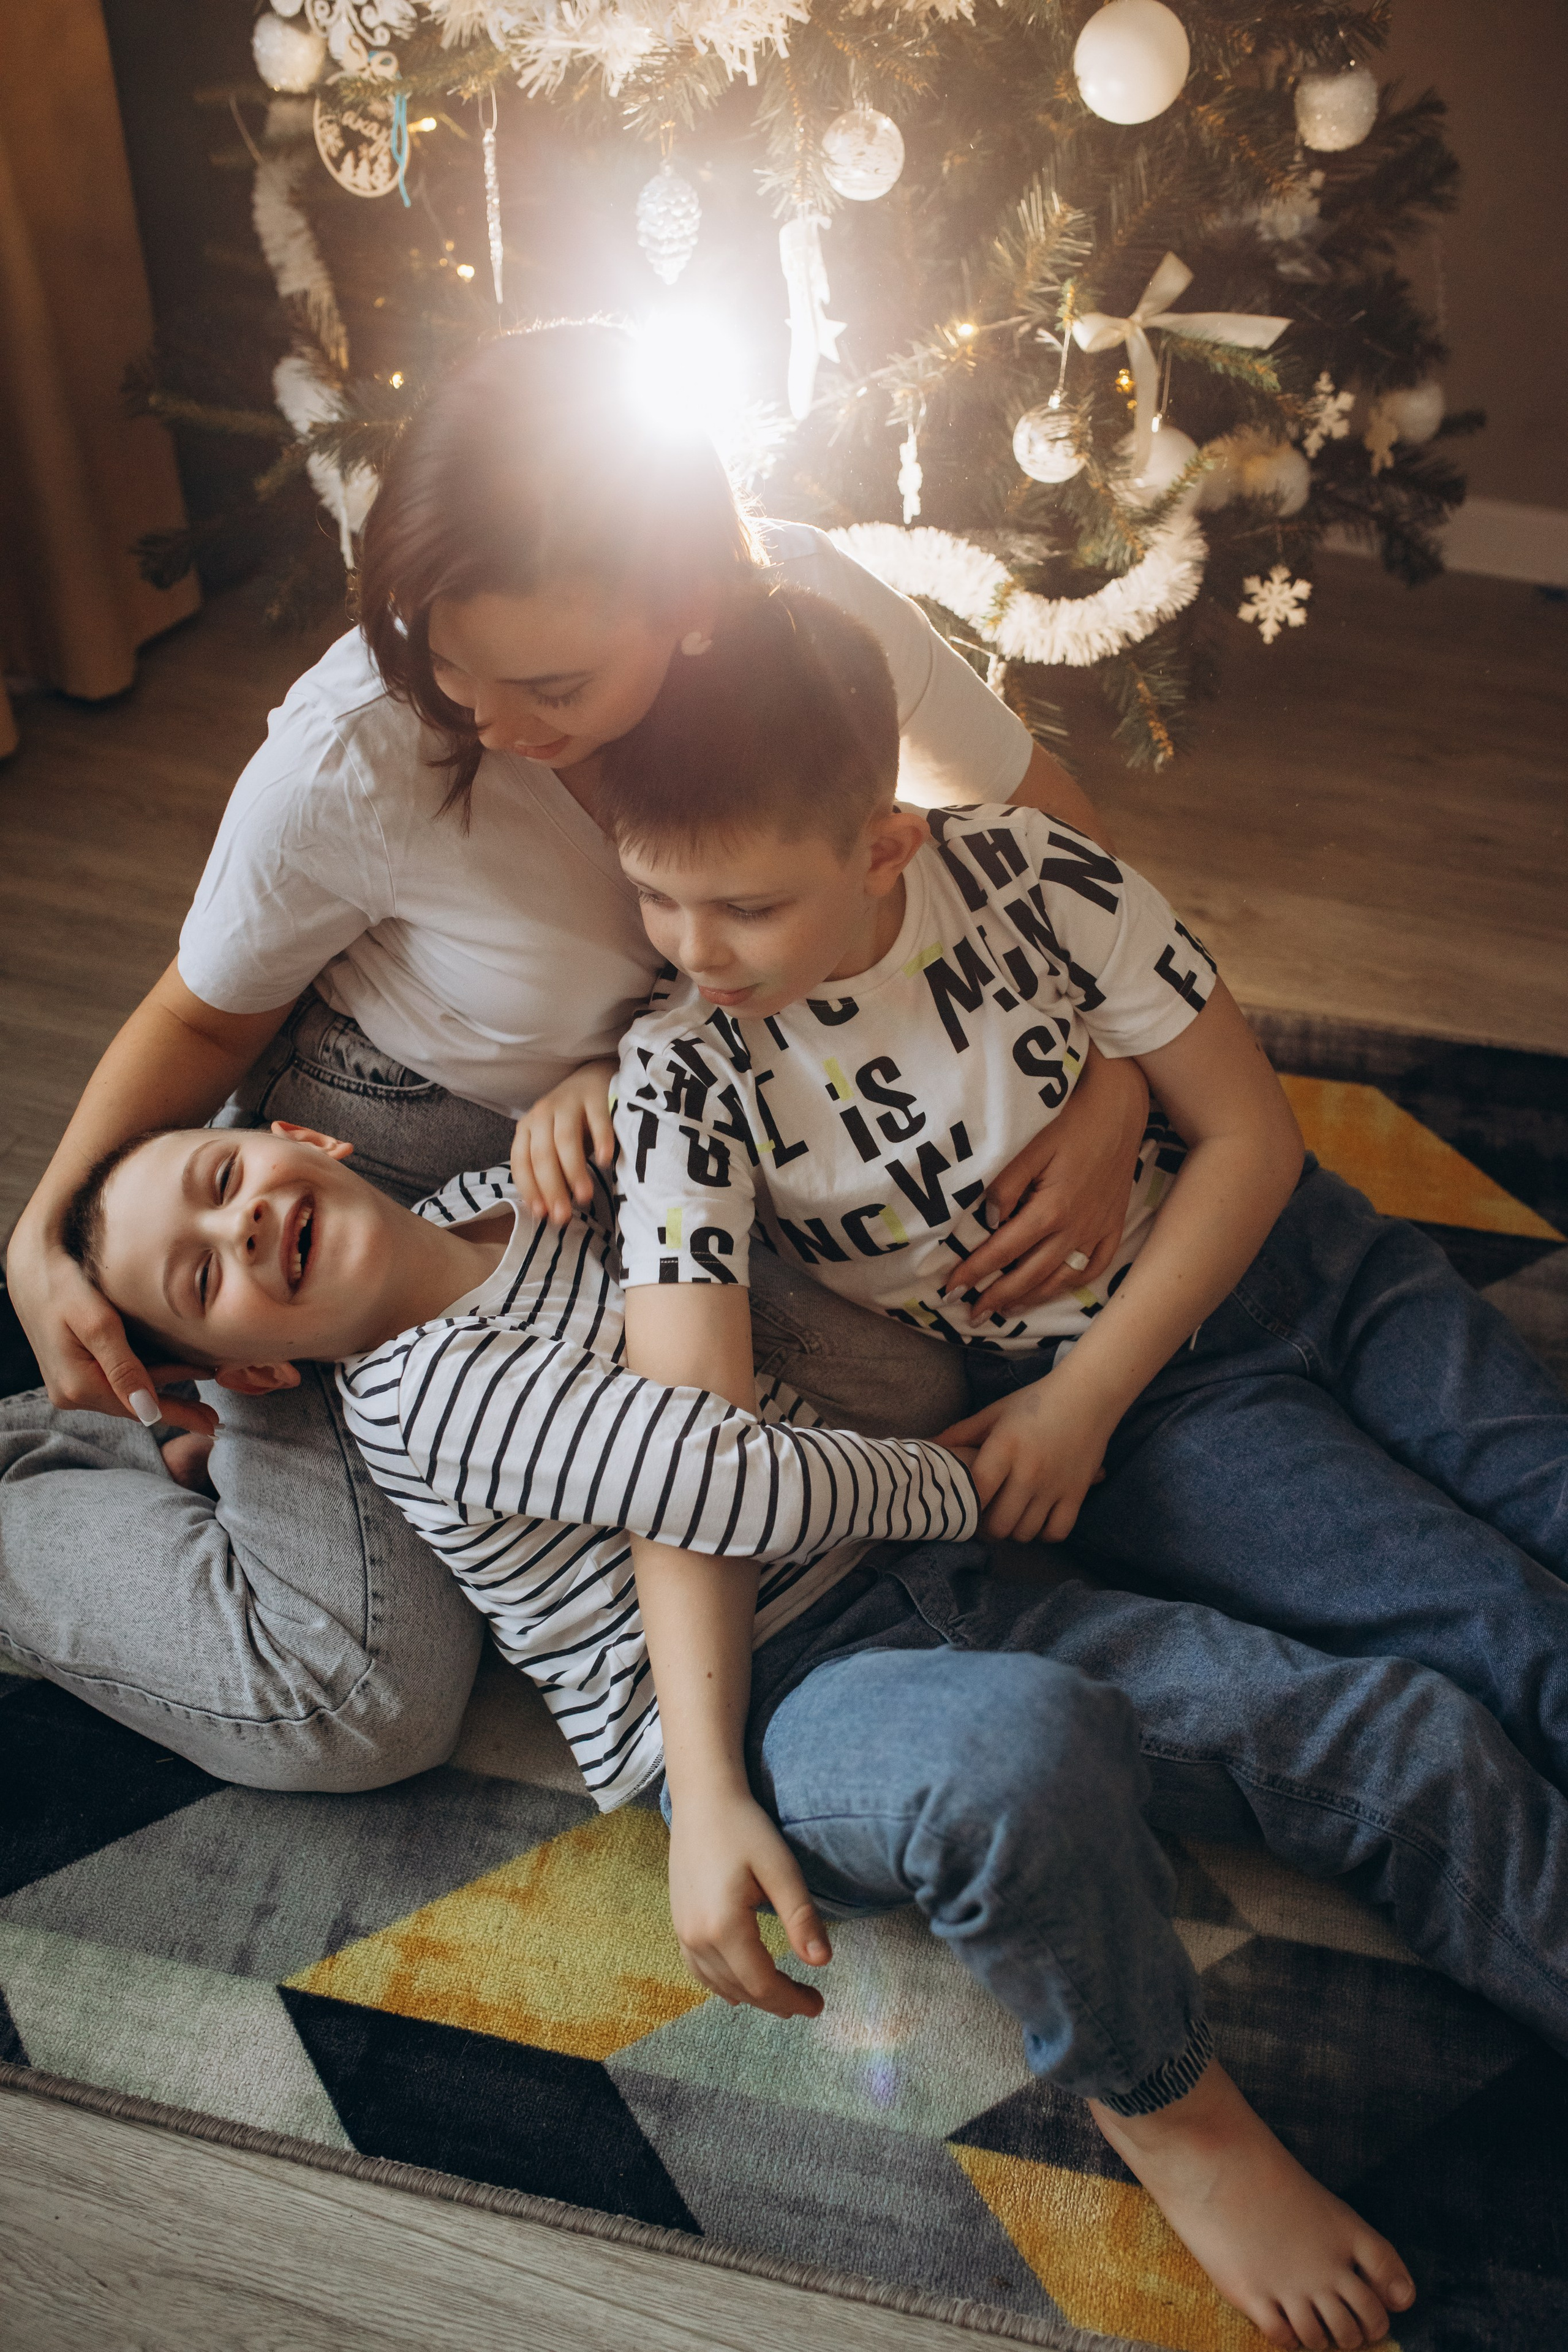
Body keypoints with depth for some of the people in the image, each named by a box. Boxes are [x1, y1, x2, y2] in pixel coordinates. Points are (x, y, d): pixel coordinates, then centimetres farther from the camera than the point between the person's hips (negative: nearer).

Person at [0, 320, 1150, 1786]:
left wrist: (1115, 1099, -25)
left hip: (621, 1125, 5)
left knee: (921, 1391, -14)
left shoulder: (808, 609, -23)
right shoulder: (347, 759, -29)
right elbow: (206, 1016, -10)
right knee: (360, 1707, -13)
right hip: (363, 1160, -4)